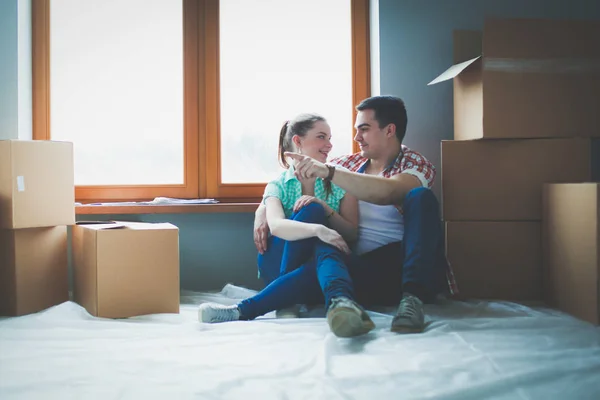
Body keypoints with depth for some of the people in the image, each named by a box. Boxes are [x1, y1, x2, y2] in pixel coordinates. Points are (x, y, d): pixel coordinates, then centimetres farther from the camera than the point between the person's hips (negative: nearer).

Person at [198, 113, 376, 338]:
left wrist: (325, 209, -16)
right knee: (311, 211, -26)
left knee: (329, 253, -38)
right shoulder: (277, 186, 3)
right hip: (278, 267, -1)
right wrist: (318, 229, -38)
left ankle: (243, 311, -43)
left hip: (316, 269, 1)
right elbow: (276, 226, -19)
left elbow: (351, 235, 2)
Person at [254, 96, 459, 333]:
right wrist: (263, 210, -4)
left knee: (420, 197, -29)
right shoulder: (351, 164, 14)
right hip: (361, 268, 0)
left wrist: (328, 171, -29)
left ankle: (413, 298, -35)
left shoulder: (417, 166, 1)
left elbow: (386, 193, -23)